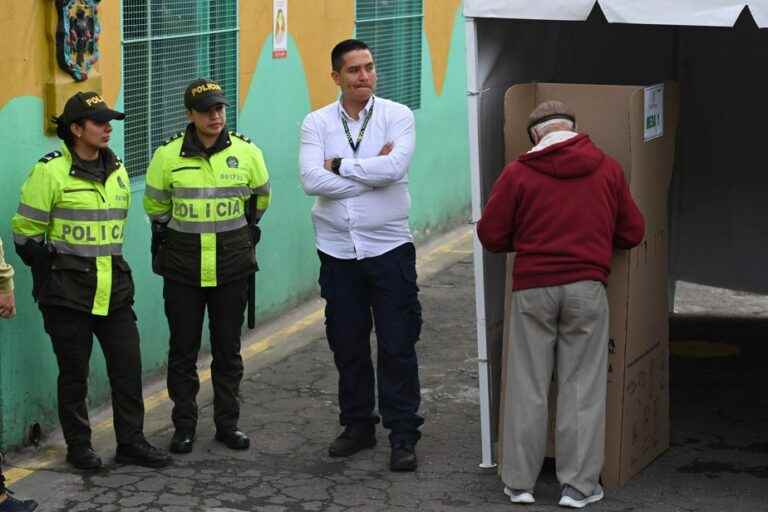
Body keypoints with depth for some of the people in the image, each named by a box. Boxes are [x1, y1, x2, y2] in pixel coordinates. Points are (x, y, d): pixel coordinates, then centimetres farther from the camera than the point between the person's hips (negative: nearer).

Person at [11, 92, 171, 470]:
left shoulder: (117, 171, 9)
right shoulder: (50, 171, -12)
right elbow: (25, 231, -6)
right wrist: (47, 271, -1)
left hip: (114, 289, 6)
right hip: (68, 293, -6)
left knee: (128, 366, 5)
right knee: (74, 372, 5)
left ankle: (131, 442, 16)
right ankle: (78, 446, 18)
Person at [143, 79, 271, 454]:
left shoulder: (246, 153, -3)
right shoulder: (168, 155, -6)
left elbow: (260, 198, 16)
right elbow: (155, 205, 11)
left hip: (231, 267, 1)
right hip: (183, 268, -1)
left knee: (228, 348, 9)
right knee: (183, 349, 5)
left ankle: (227, 423, 20)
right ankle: (184, 426, 16)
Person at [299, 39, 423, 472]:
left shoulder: (397, 116, -5)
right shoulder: (317, 123, 0)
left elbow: (395, 167, -23)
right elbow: (312, 181, -15)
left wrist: (339, 165, -13)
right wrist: (371, 171, -16)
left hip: (389, 249, -2)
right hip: (337, 251, 3)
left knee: (397, 347, 1)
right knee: (347, 346, 13)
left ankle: (403, 436, 10)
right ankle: (358, 426, 28)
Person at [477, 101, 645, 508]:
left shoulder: (517, 173, -1)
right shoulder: (608, 169, 4)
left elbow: (491, 236, 1)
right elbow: (632, 233, 9)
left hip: (533, 288, 0)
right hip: (587, 288, 0)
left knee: (527, 387, 7)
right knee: (582, 387, 4)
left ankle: (519, 482, 12)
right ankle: (579, 485, 5)